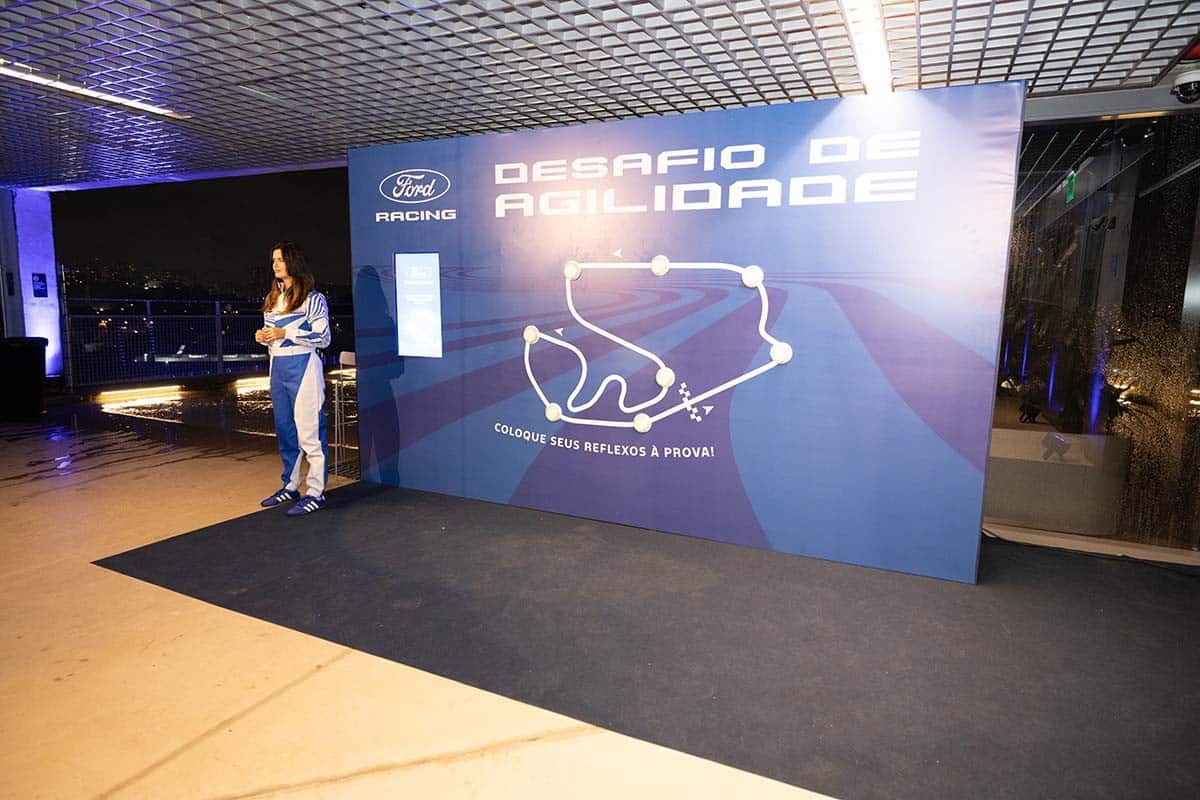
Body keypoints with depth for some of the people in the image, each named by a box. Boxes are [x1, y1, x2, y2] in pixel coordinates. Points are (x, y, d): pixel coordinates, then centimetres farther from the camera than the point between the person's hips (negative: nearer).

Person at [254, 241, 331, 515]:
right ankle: (290, 486, 25)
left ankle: (315, 493, -2)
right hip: (278, 368, 8)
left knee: (309, 431, -7)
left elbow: (323, 338, -10)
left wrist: (285, 333, -16)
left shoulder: (312, 298, -6)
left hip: (303, 367, -8)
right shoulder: (273, 298, 16)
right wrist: (263, 336, 4)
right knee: (284, 430, 13)